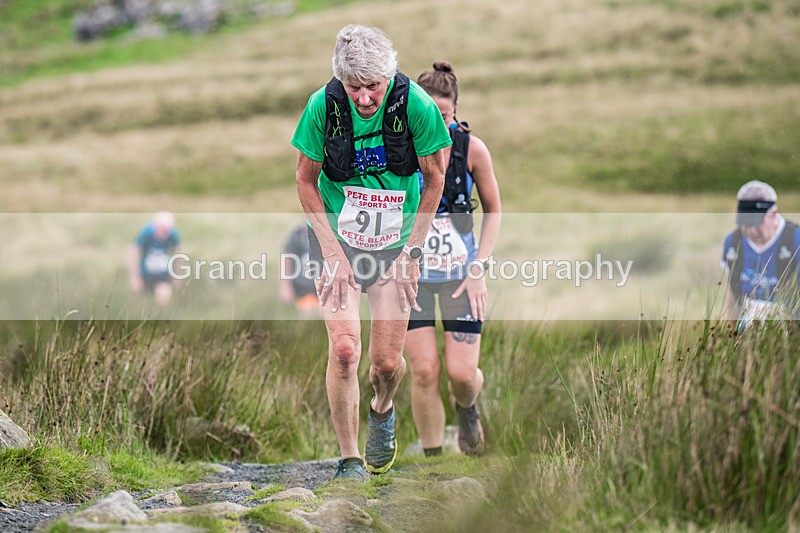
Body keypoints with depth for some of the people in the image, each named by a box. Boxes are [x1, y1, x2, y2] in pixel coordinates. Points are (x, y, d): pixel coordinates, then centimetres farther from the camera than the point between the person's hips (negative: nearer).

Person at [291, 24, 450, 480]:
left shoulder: (416, 105, -19)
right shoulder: (323, 106, -17)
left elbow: (435, 181, -5)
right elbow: (306, 181, -4)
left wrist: (411, 252, -7)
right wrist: (333, 252, -10)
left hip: (396, 246, 0)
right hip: (338, 241, 0)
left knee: (387, 362, 1)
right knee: (344, 349, -15)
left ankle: (382, 410, 37)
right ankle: (350, 460, -2)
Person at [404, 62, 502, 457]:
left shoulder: (472, 149, -10)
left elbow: (493, 211, 2)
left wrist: (479, 269, -6)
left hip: (461, 272, 0)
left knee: (462, 373, -6)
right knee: (424, 370, -9)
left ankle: (467, 408, 31)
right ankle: (432, 457, 6)